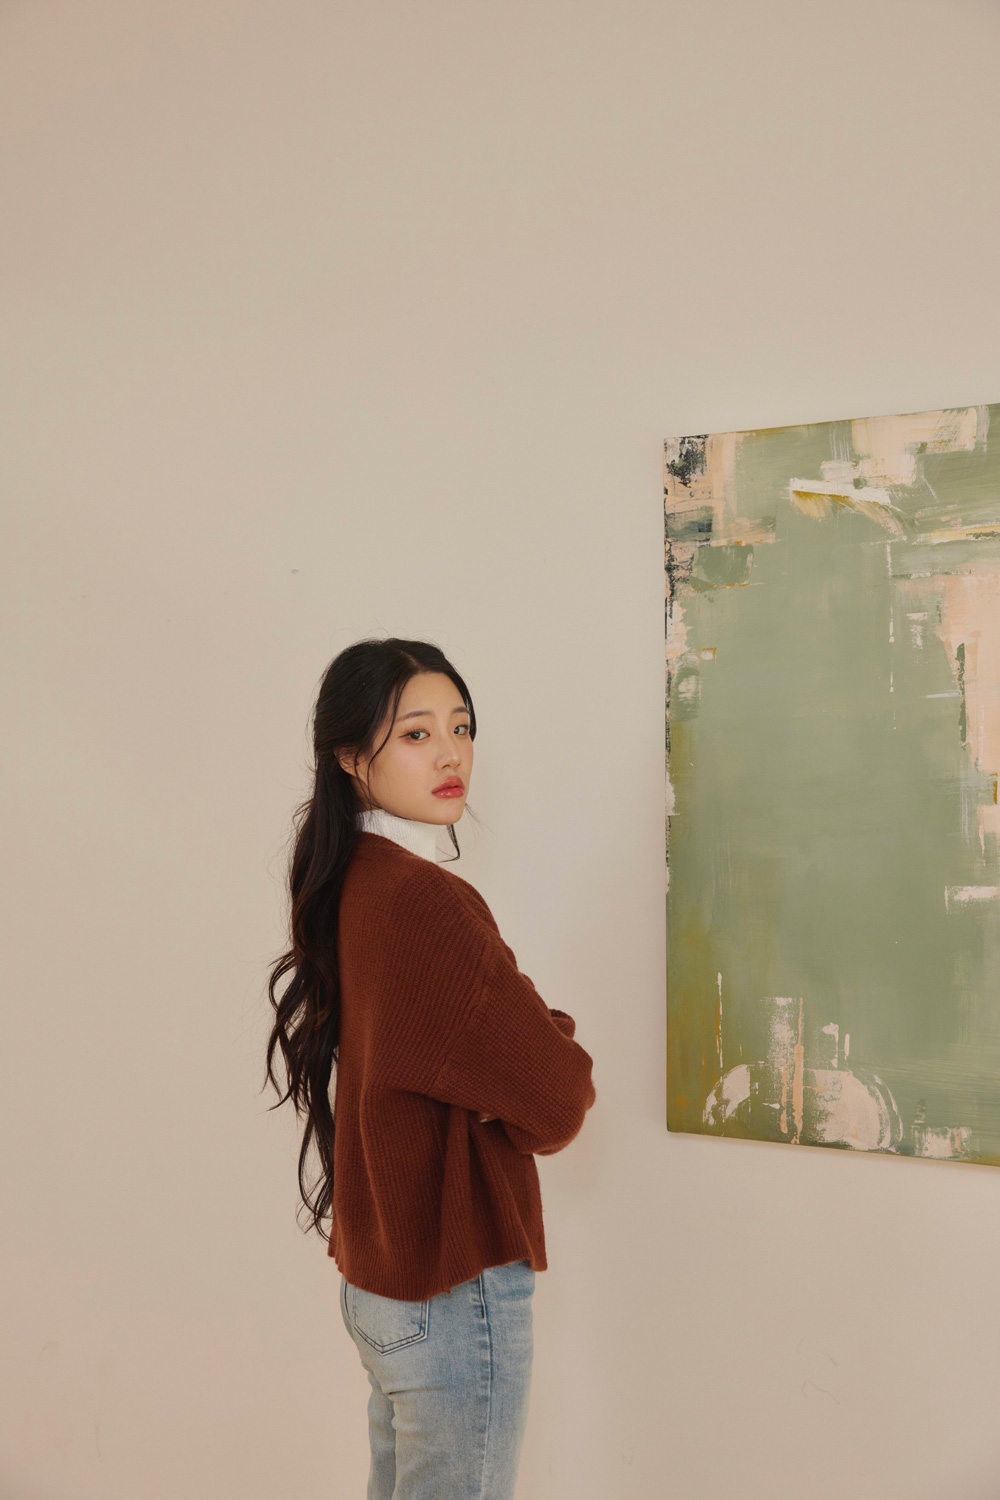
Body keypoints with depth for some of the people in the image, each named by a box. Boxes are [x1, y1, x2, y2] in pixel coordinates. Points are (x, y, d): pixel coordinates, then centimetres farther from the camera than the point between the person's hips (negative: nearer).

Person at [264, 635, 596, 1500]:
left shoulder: (352, 884, 6)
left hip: (379, 1275, 9)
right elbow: (557, 1104, -20)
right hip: (456, 1289, -9)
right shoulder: (424, 901, -22)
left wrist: (543, 1047, -5)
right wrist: (565, 1072, 0)